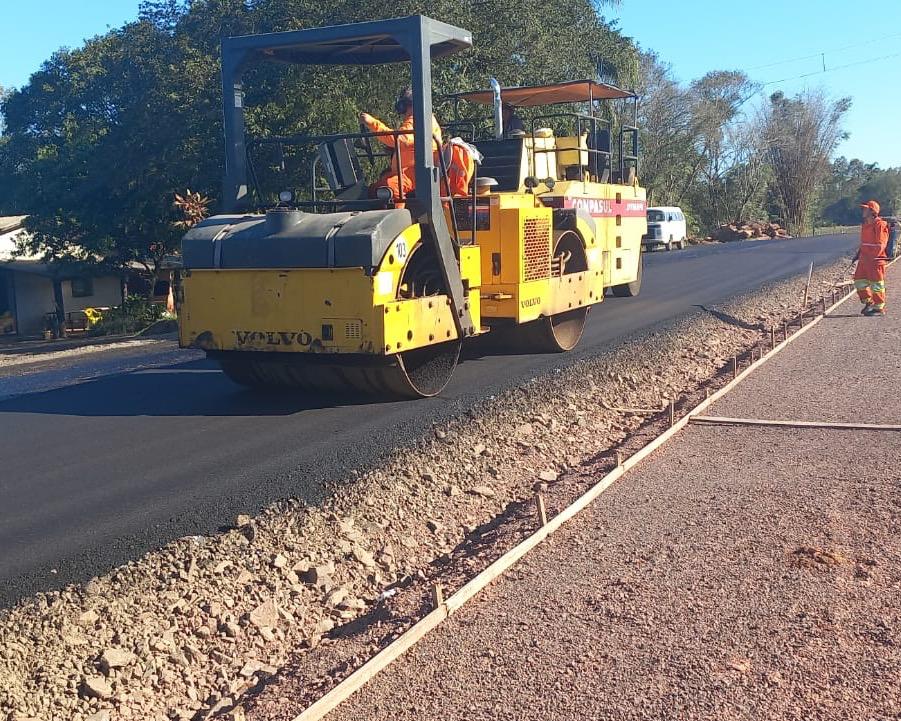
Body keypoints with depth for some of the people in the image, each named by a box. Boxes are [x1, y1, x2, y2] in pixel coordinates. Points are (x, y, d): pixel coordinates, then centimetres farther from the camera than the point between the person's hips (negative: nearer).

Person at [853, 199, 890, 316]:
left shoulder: (879, 224, -12)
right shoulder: (865, 224, 16)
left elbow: (880, 244, -17)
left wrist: (872, 256, -24)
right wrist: (859, 254, 17)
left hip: (876, 259, -9)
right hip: (864, 259, 9)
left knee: (876, 283, -2)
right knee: (859, 280, 11)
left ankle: (879, 308, 7)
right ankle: (868, 302, 25)